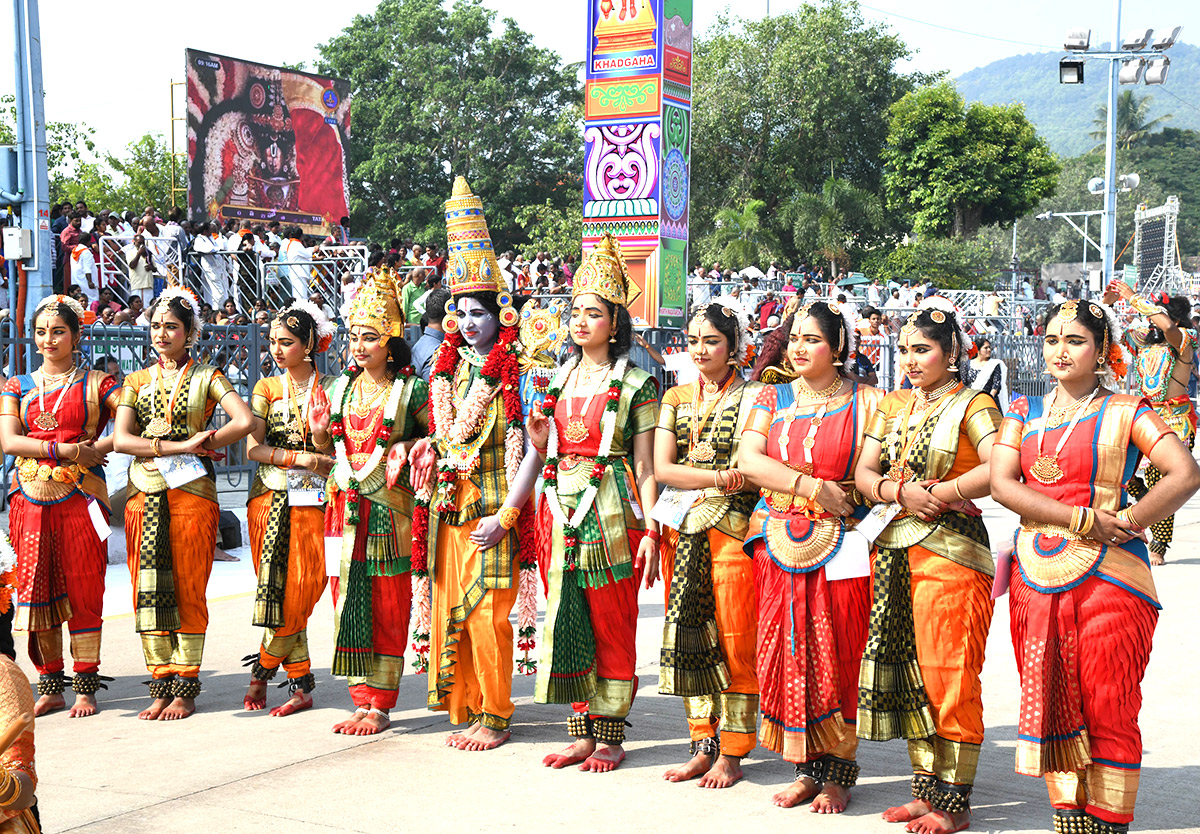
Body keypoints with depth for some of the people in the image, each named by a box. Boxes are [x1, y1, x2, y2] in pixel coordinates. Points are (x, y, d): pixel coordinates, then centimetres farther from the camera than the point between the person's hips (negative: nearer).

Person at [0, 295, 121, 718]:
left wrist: (102, 447, -19)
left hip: (80, 497, -3)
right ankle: (50, 687, 13)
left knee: (83, 591, -2)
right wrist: (66, 450, -12)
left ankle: (85, 688, 6)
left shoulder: (96, 383, 6)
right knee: (37, 589, 3)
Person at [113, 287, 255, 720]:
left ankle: (185, 688, 4)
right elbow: (121, 439, 1)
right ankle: (161, 686, 7)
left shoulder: (206, 377, 6)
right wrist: (180, 446, -10)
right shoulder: (137, 380, 15)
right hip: (144, 492, 3)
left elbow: (245, 421, -9)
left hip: (191, 490, -3)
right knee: (148, 588, 0)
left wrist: (201, 445, -9)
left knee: (189, 590, -2)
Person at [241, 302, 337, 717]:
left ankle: (263, 667, 10)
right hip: (271, 499, 1)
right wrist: (302, 457, -13)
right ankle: (301, 684, 7)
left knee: (299, 592, -8)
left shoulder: (331, 390, 6)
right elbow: (253, 447, -1)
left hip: (313, 501, -1)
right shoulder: (267, 388, 10)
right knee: (277, 590, -3)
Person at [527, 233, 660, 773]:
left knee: (612, 626, 0)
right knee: (568, 622, 6)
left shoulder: (636, 384, -1)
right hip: (561, 509, 5)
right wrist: (538, 439, -2)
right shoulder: (560, 380, 14)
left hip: (611, 513, -5)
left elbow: (645, 466, -4)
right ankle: (582, 732, 16)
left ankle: (610, 736, 10)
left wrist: (648, 529, -11)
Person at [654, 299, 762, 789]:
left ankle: (731, 755, 5)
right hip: (681, 530, 5)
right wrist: (719, 476, -11)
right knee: (689, 637, 5)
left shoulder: (752, 397, 0)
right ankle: (703, 746, 14)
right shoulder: (676, 398, 14)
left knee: (734, 641, -3)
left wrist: (691, 476, -14)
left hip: (733, 528, -4)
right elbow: (661, 468, 2)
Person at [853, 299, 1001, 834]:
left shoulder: (972, 406, -4)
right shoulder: (892, 406, 15)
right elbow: (864, 474, 10)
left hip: (952, 550, -6)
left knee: (949, 676, -4)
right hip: (897, 548, 6)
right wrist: (902, 493, -9)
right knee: (909, 673, 9)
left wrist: (939, 494, -16)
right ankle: (926, 790, 19)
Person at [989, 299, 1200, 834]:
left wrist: (1124, 523, -13)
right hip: (1035, 574, 4)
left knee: (1108, 710, -3)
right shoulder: (1024, 413, 13)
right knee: (1050, 704, 7)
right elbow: (1001, 483, -2)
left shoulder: (1126, 413, 2)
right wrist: (1083, 519, -12)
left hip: (1107, 575, -4)